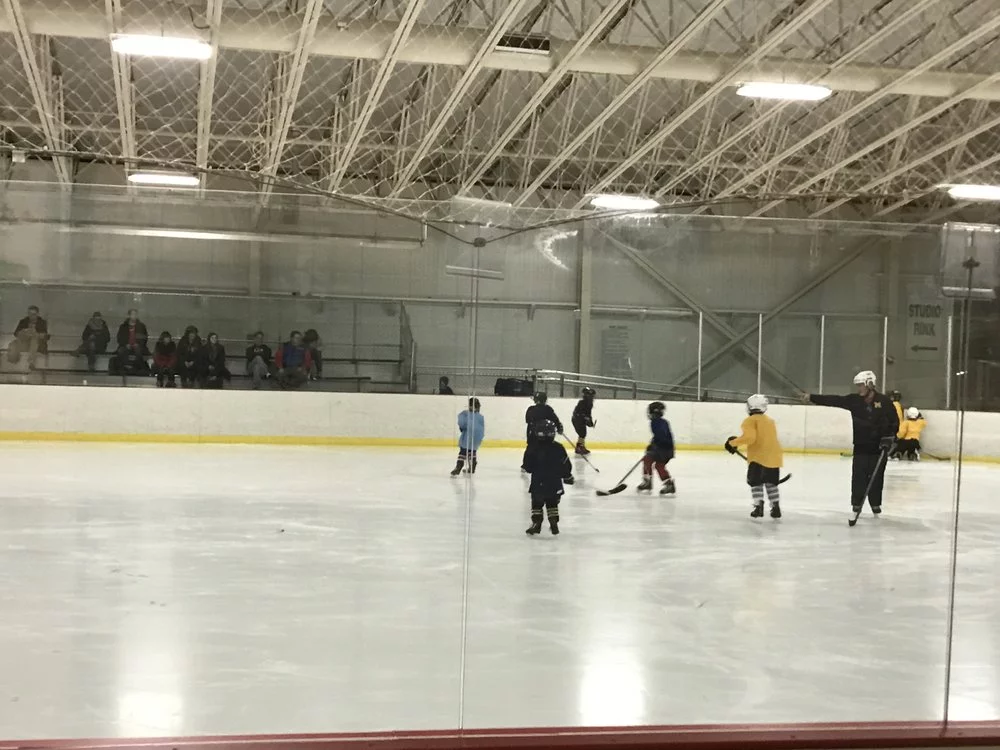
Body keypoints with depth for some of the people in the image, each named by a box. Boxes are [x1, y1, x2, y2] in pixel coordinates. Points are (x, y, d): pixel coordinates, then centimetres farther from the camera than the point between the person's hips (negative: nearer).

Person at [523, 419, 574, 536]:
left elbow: (528, 467, -4)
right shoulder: (558, 448, -6)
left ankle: (536, 523, 1)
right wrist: (567, 477, 17)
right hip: (554, 483, 2)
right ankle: (554, 523, 13)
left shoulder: (534, 448, -9)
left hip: (537, 483, -2)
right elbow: (566, 465, 1)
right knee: (552, 504, 17)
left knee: (536, 504, 9)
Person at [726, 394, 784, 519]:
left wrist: (733, 443, -8)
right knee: (771, 483, 18)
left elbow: (749, 437, -17)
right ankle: (776, 507, 13)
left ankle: (759, 506, -9)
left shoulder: (750, 421, -3)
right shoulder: (770, 420, 21)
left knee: (755, 482, 3)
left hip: (759, 456, -6)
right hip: (774, 456, 6)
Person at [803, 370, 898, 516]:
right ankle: (856, 503, 9)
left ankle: (875, 504, 17)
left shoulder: (884, 401, -6)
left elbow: (894, 422, -1)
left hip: (879, 447, -2)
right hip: (860, 446, 2)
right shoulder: (854, 400, -1)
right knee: (858, 476, -1)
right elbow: (833, 400, -8)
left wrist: (889, 438, -11)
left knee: (876, 477, 5)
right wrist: (812, 397, -16)